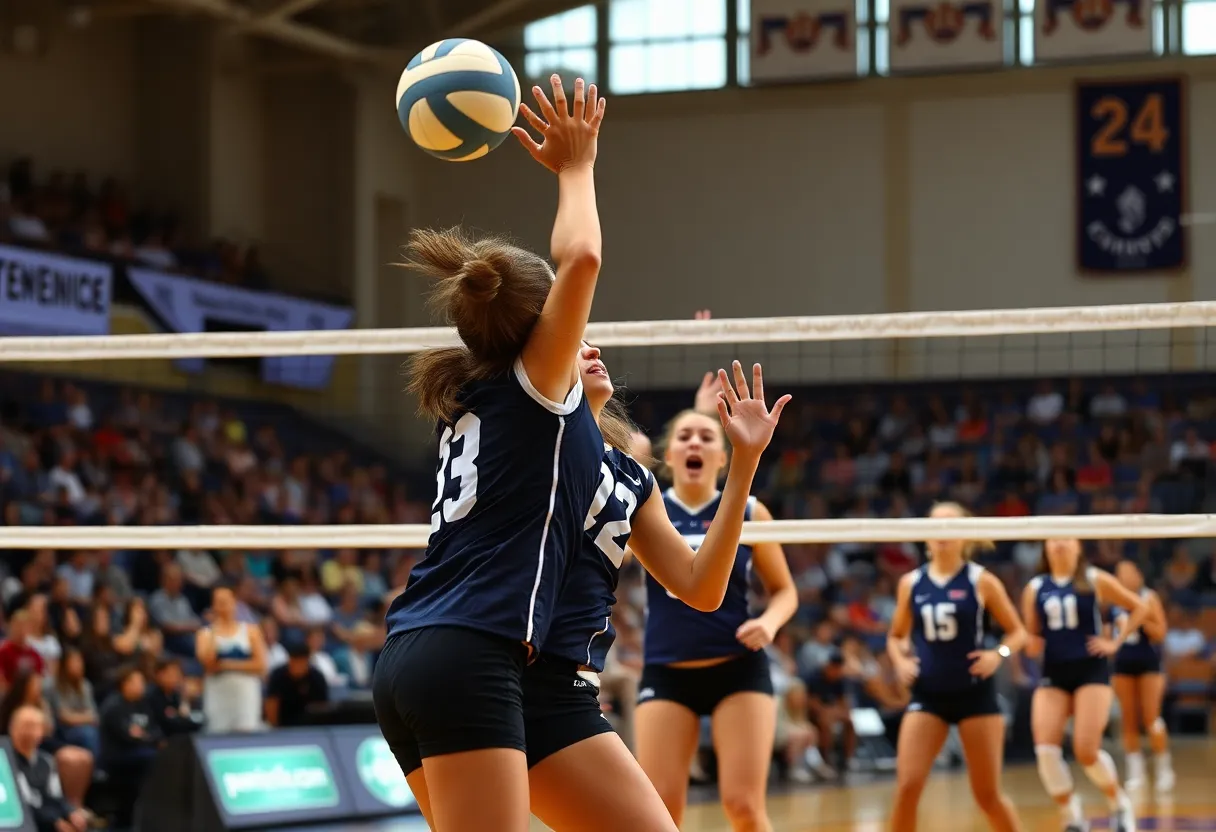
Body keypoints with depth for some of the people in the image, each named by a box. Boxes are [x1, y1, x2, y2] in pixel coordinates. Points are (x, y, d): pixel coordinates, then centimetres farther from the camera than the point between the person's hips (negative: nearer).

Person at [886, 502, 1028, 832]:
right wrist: (901, 661, -4)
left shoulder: (981, 581, -3)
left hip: (975, 695, -2)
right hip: (928, 696, 2)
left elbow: (1017, 632, 3)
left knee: (988, 794, 4)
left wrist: (999, 654, -16)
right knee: (907, 786, -12)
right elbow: (896, 636, 16)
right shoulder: (911, 583, 4)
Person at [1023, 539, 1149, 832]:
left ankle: (1120, 805, 13)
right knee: (1045, 749, -16)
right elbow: (1030, 636, 15)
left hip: (1091, 670, -3)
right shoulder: (1035, 588, 8)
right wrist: (1032, 645, -8)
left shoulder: (1095, 581, 2)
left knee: (1087, 751, -15)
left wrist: (1116, 642, -1)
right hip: (1053, 675, 3)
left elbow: (1139, 607, 7)